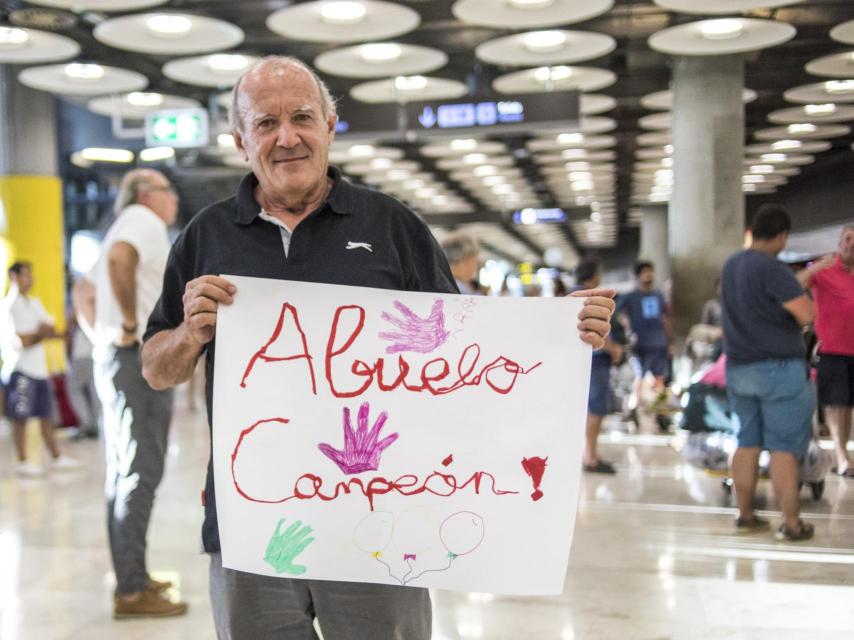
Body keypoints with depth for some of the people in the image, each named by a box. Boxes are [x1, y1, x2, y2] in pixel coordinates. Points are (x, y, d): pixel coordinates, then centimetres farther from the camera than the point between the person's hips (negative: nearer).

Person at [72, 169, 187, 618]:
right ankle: (131, 591, -9)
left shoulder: (130, 228, 24)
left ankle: (130, 575, 22)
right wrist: (131, 323, -22)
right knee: (139, 473, -10)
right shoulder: (143, 220, -6)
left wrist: (100, 336, 18)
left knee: (125, 474, 13)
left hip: (117, 359, 11)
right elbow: (119, 259, -29)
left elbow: (83, 291, 30)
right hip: (139, 358, -11)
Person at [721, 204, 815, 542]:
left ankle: (745, 515, 16)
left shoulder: (731, 265, 10)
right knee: (784, 447, -4)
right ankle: (791, 523, -1)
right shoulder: (772, 269, -16)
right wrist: (800, 289, 0)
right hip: (779, 367, -7)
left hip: (738, 367, 7)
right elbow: (806, 314, -21)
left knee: (748, 443, 12)